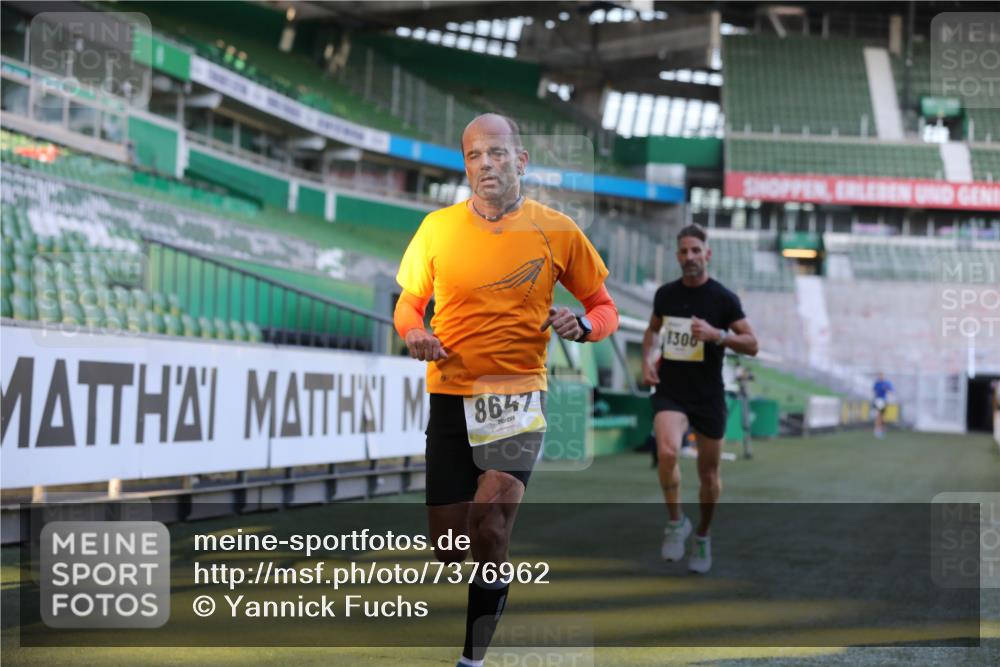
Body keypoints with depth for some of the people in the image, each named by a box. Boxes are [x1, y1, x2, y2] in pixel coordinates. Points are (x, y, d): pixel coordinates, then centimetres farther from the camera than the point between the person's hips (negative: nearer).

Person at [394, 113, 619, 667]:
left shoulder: (558, 231, 1)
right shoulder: (437, 227, 4)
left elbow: (604, 309, 9)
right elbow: (408, 302, 16)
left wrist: (582, 324, -13)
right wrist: (413, 332, -6)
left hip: (519, 396, -2)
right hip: (450, 395, 2)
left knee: (490, 532, -18)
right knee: (449, 550, 3)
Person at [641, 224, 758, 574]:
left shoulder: (724, 299, -7)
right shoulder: (665, 294, 3)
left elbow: (752, 345, -6)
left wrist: (717, 335, -23)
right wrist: (647, 360, 5)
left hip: (708, 397, -1)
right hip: (670, 392, 1)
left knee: (708, 473, 8)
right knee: (667, 452, -27)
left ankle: (702, 537, 31)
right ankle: (675, 521, -6)